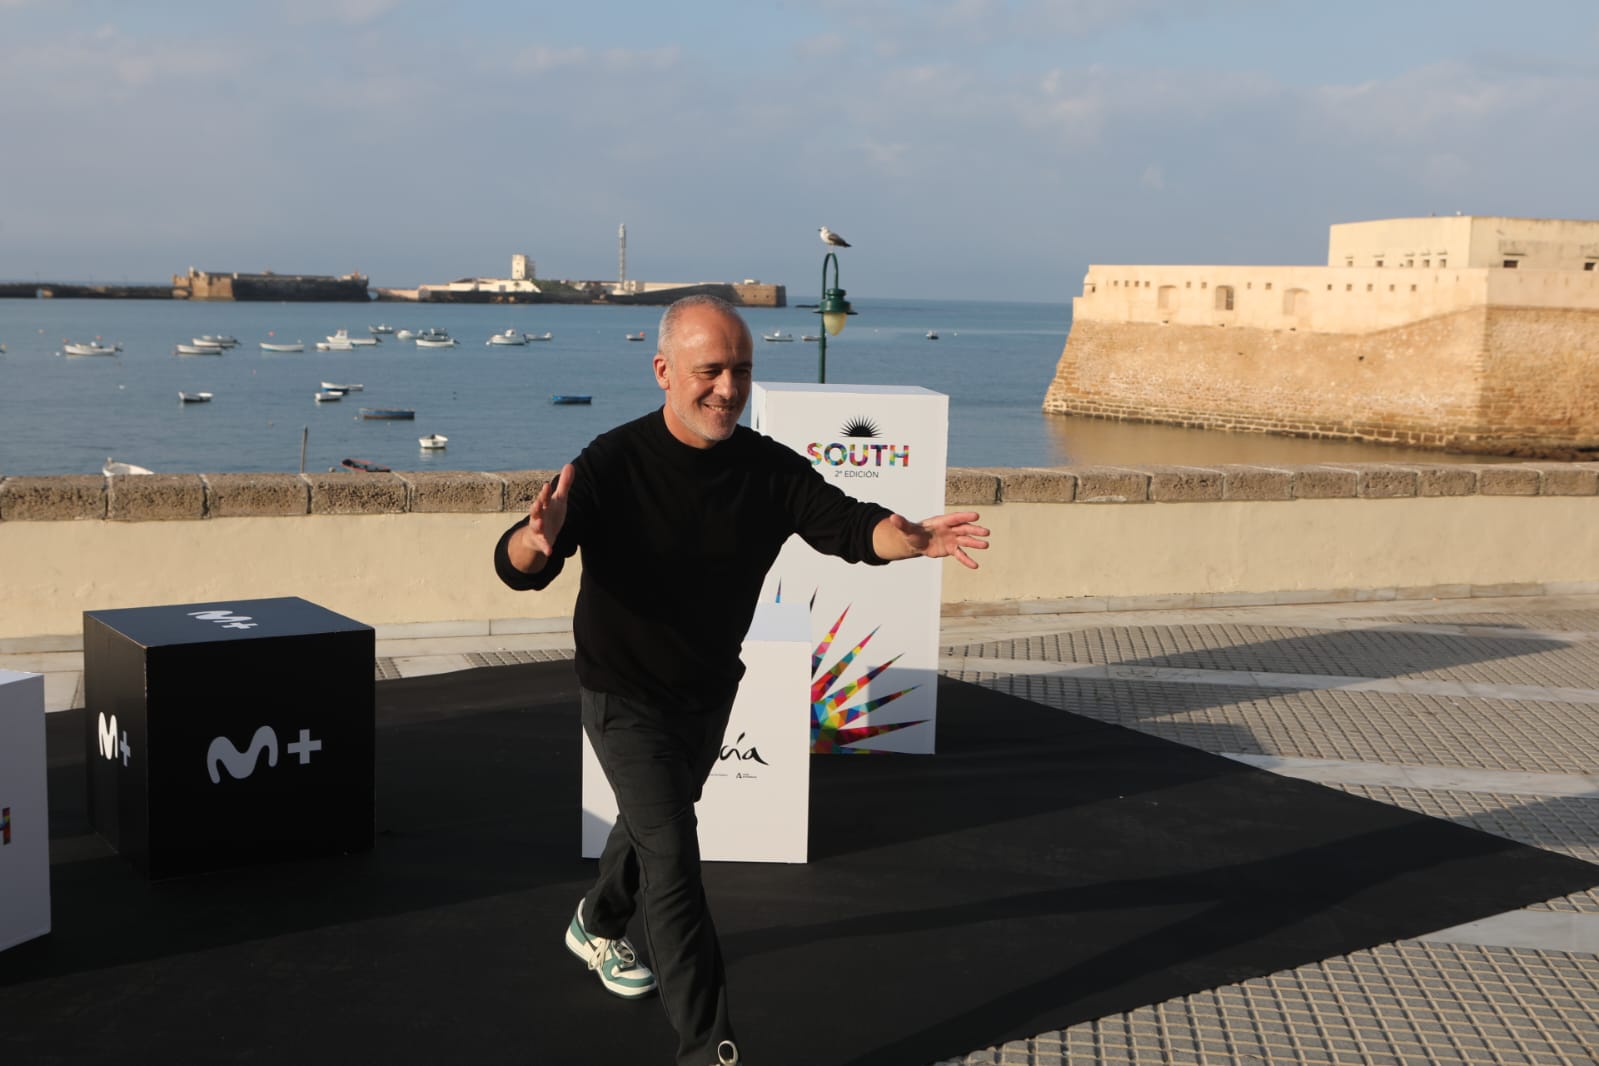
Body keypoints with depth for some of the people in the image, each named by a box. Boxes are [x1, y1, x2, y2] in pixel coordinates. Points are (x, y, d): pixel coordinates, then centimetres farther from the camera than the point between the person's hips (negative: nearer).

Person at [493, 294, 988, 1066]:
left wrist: (909, 537, -48)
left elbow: (844, 523, -25)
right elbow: (519, 568, -35)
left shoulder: (768, 468, -14)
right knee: (673, 859, -10)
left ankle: (597, 927, 56)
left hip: (710, 691, 6)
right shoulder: (613, 465, -27)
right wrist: (538, 539, -61)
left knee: (656, 820, 27)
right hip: (625, 695, -5)